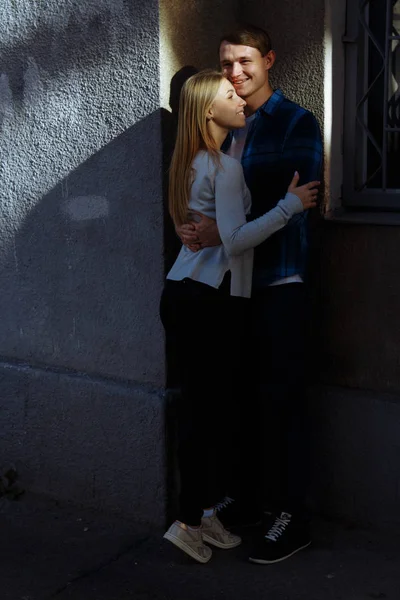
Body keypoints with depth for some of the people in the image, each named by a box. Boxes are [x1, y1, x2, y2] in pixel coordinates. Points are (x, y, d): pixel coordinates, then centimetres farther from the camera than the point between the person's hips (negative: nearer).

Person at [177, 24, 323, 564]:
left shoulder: (296, 123, -3)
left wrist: (225, 230, -23)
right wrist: (194, 227, -6)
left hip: (279, 281, -5)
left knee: (281, 399, -2)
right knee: (243, 396, 10)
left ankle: (291, 518, 8)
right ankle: (249, 498, 25)